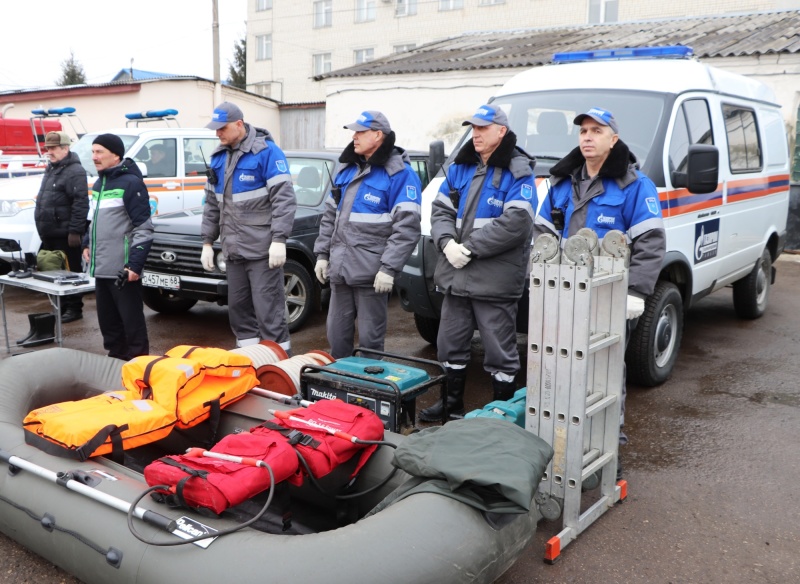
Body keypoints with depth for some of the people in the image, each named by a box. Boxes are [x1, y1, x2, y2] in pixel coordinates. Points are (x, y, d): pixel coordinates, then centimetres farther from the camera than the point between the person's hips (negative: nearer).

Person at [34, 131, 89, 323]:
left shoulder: (75, 171, -14)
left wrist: (75, 231, -24)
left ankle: (74, 308, 6)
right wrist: (42, 228, 21)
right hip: (49, 234, 10)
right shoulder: (51, 169, 18)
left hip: (64, 234, -10)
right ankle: (61, 306, 24)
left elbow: (81, 203, -21)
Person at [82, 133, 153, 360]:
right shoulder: (99, 183, 16)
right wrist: (88, 244, 17)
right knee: (107, 319, 16)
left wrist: (135, 264, -20)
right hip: (101, 267, 9)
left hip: (123, 269, -9)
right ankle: (116, 358, 28)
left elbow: (143, 227, -15)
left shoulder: (130, 182, -11)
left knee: (131, 320, -1)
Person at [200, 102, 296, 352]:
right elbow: (211, 204, 21)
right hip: (234, 249, 7)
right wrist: (207, 242, 17)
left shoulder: (267, 151, -7)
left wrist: (279, 240, -19)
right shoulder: (218, 157, 14)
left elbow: (284, 198, -13)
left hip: (262, 249, -7)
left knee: (269, 311, -7)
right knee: (238, 309, 12)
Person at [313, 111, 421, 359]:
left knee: (369, 338, 2)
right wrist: (322, 254, 14)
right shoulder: (347, 169, 16)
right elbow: (330, 215, 21)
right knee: (337, 334, 14)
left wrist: (389, 268, -19)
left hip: (371, 273, -7)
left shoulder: (399, 173, -7)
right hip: (340, 270, 7)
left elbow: (407, 226, -14)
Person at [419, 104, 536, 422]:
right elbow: (440, 211, 10)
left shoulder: (518, 173, -6)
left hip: (495, 280, -7)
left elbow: (515, 223, -19)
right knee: (451, 343, 17)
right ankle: (452, 403, 33)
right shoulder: (460, 168, 14)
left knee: (500, 350, 2)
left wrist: (469, 248, -20)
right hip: (456, 275, 7)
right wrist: (447, 242, -11)